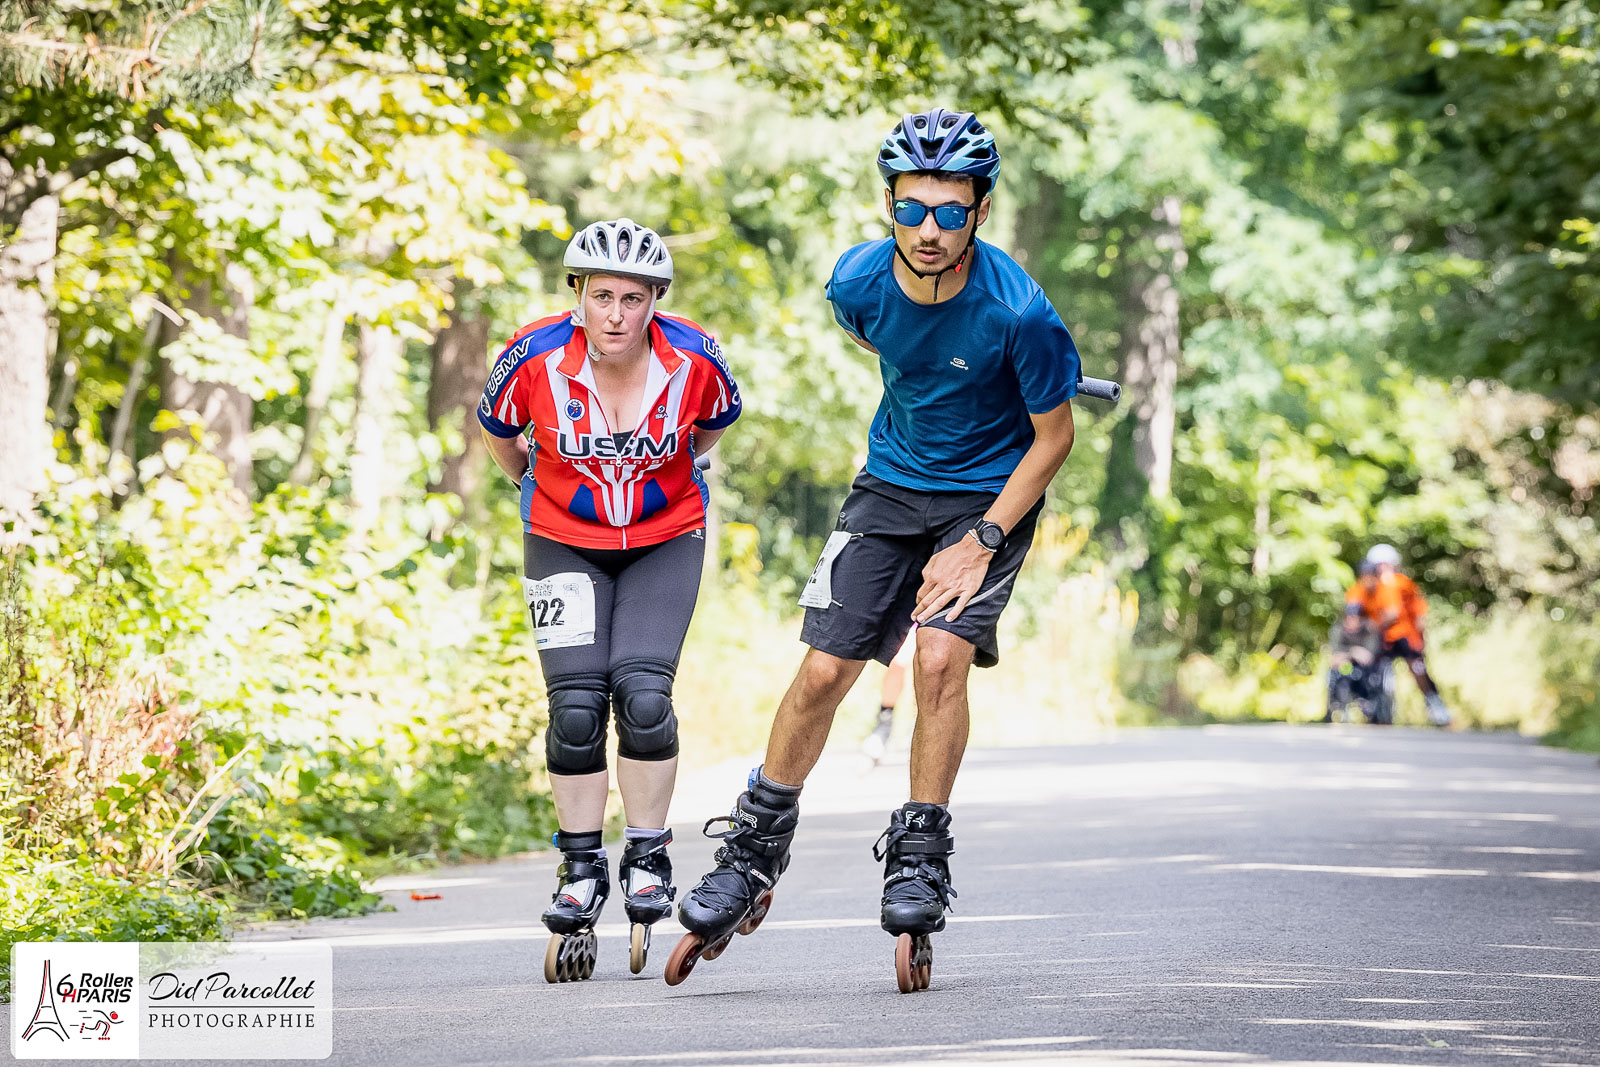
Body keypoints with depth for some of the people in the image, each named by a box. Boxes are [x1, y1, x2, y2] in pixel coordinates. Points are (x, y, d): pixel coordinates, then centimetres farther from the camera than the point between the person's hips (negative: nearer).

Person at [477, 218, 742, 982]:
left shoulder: (693, 359, -20)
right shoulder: (535, 358, -21)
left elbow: (717, 419, 6)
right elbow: (497, 428, 2)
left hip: (665, 540, 0)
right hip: (564, 543, 0)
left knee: (643, 693, -16)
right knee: (576, 705, -11)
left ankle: (648, 859, 1)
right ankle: (581, 870, 5)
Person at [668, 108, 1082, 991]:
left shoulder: (1018, 312, -28)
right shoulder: (860, 279, -17)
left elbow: (1054, 436, -15)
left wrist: (980, 543, -18)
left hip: (992, 494, -3)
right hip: (891, 484, 3)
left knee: (940, 657, -23)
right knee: (823, 672, -2)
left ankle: (919, 861, -7)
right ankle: (752, 858, 14)